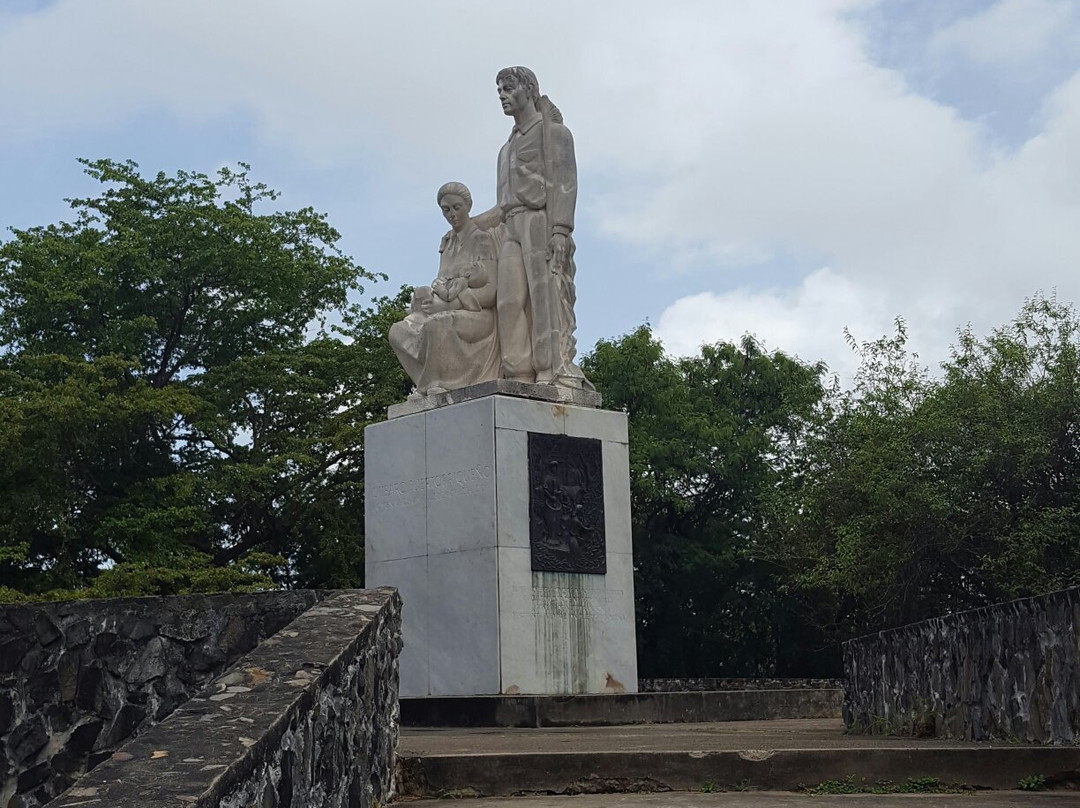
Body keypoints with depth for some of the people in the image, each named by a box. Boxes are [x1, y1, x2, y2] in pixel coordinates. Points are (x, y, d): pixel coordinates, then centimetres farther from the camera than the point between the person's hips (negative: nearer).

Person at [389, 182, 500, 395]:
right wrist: (431, 298, -9)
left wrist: (449, 305, -20)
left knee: (436, 325, -38)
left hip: (477, 314, -6)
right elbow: (442, 283, 16)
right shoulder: (447, 242, 19)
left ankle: (439, 386, -25)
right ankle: (428, 385, -15)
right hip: (446, 314, 7)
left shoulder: (482, 239, -1)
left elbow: (491, 289, -10)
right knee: (399, 332, -20)